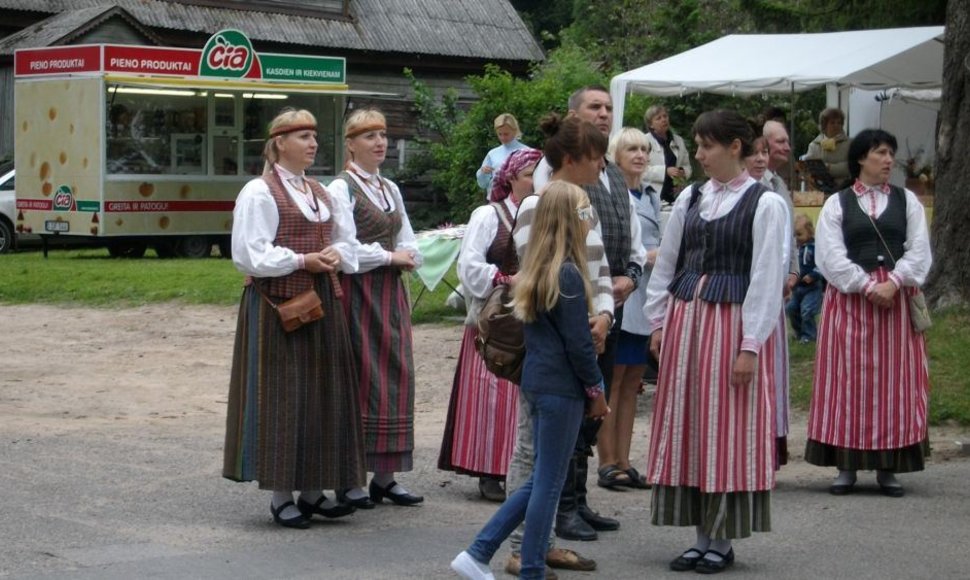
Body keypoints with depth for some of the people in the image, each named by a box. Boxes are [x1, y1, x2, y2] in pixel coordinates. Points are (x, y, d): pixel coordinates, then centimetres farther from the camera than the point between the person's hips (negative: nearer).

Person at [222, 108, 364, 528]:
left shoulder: (322, 194, 15)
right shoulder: (259, 193, -7)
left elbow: (347, 243, 20)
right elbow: (251, 254, -14)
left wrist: (335, 255, -3)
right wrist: (304, 261, -16)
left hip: (322, 302, 7)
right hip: (278, 304, -7)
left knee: (323, 394, 8)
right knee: (281, 395, -5)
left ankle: (313, 489, 17)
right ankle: (281, 496, 2)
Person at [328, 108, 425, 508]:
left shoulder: (391, 190, 16)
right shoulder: (341, 189, -6)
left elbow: (411, 247, 17)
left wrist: (407, 257, -5)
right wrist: (390, 256, -9)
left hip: (391, 294, 7)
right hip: (357, 292, -7)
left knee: (396, 377, 5)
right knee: (359, 377, -6)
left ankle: (385, 477, 11)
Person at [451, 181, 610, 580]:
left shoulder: (535, 271, 9)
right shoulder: (569, 275, -16)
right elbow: (578, 343, -15)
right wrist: (596, 390, -4)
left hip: (536, 381, 9)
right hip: (562, 388, -9)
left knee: (540, 480, 16)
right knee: (549, 483, 1)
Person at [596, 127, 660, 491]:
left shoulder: (651, 196, 17)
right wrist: (642, 257, -16)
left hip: (647, 300, 8)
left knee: (632, 384, 11)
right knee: (612, 382, -4)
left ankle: (623, 462, 16)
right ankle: (607, 463, 1)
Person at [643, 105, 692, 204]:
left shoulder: (678, 141, 16)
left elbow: (687, 166, 19)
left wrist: (683, 172, -4)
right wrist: (665, 171, -21)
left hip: (675, 195, 5)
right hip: (653, 195, -5)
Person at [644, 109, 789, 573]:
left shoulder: (765, 204, -6)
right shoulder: (689, 199, 10)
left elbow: (767, 279, -10)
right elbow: (665, 264, 15)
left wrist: (751, 345, -14)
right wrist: (658, 322, 10)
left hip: (732, 321, -6)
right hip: (684, 317, 6)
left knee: (727, 429, -2)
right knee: (685, 425, 7)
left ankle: (722, 541, 8)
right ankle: (702, 536, 16)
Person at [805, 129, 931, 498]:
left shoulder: (907, 201, 11)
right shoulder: (837, 204, 5)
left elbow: (919, 251, 3)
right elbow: (831, 256, -4)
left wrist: (893, 281, -13)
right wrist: (868, 286, -14)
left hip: (897, 297, 2)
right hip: (849, 299, -1)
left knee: (894, 380, 0)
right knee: (849, 379, -2)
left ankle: (888, 467, 5)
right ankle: (847, 465, 3)